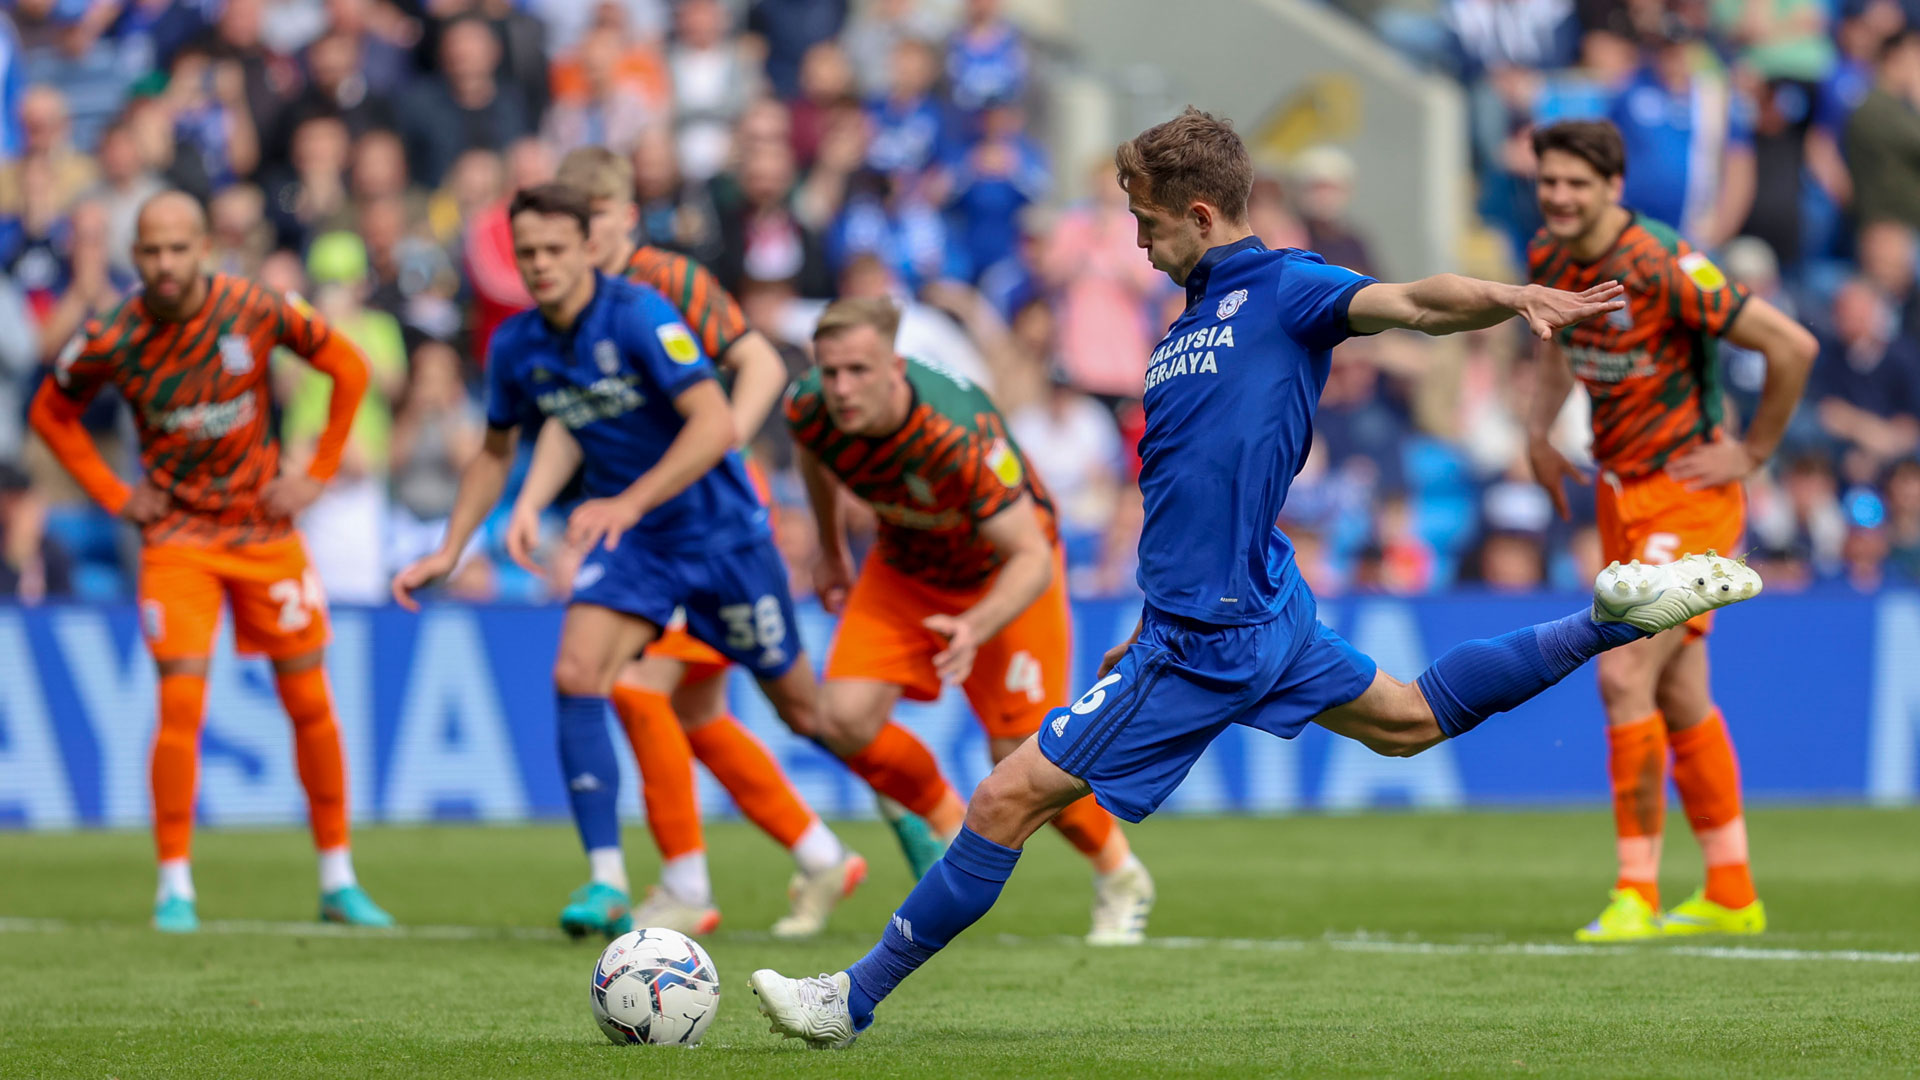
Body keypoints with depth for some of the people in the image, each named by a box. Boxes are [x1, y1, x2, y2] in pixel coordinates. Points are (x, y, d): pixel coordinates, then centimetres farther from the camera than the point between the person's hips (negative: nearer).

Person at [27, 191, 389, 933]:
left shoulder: (255, 311, -13)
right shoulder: (110, 341, -13)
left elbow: (349, 368, 1)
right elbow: (51, 413, 6)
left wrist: (318, 474, -2)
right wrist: (114, 496, -1)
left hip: (265, 528, 1)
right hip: (177, 534, -1)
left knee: (310, 701, 4)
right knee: (181, 704, -13)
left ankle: (338, 879, 15)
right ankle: (175, 886, -4)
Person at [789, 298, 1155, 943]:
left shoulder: (961, 433, -40)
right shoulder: (809, 409, -23)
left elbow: (1032, 558, -36)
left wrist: (976, 628, -52)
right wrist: (831, 551, 15)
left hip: (1003, 576, -5)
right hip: (905, 567, 5)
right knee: (846, 719, -15)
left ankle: (1121, 879, 20)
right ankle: (949, 828, 13)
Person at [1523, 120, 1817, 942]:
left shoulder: (1661, 268, -23)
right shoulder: (1550, 259, 1)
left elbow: (1792, 346, -20)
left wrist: (1752, 451, -12)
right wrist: (1540, 428, 15)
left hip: (1687, 491, -8)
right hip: (1619, 491, 8)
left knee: (1625, 676, -16)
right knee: (1679, 695, 12)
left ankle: (1636, 894, -10)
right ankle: (1731, 896, 20)